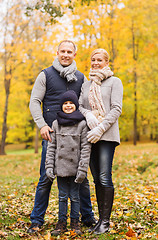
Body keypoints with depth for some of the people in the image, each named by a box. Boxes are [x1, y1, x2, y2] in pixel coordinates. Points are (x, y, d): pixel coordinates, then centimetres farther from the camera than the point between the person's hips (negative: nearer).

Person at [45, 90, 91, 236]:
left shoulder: (82, 124, -3)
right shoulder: (56, 124, 5)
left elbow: (86, 148, -5)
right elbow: (51, 147, 6)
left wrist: (83, 169, -11)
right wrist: (49, 166, -1)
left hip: (75, 168, -2)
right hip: (60, 167, 2)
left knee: (75, 196, 7)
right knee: (62, 196, 9)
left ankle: (75, 222, 20)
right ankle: (62, 223, 19)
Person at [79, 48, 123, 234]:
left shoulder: (114, 82, 4)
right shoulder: (86, 85, 20)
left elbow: (116, 109, -5)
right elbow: (79, 107, 12)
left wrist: (100, 129, -15)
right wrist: (88, 115, -10)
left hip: (107, 135, -5)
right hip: (90, 136, 5)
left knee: (105, 178, -12)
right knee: (97, 179, 6)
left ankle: (105, 221, -5)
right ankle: (100, 218, 13)